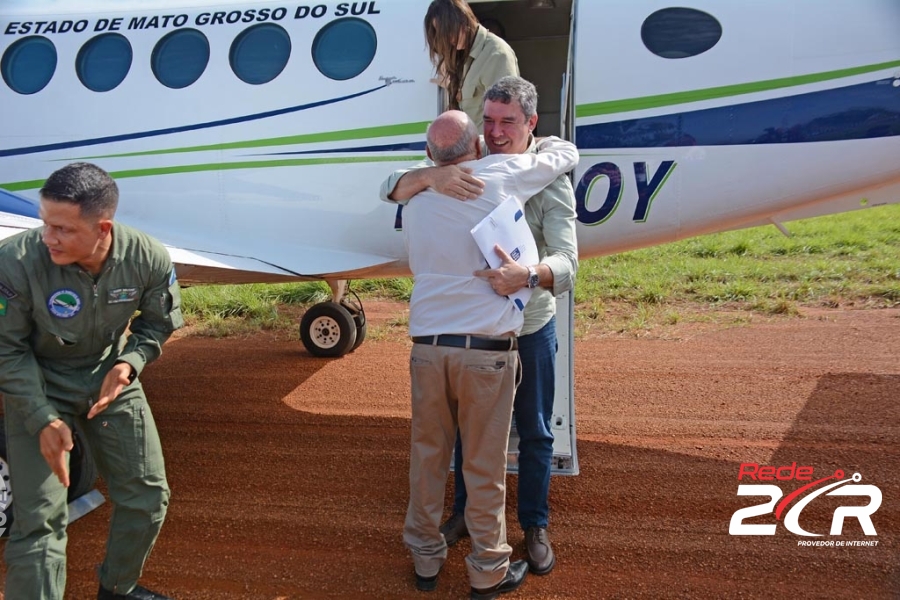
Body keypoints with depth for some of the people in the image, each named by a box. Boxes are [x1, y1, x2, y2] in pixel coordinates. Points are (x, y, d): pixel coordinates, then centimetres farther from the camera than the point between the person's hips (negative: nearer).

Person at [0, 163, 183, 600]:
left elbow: (156, 323, -2)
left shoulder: (149, 259, -23)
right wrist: (43, 419, -22)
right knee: (39, 517, -8)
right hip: (38, 385, -3)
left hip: (111, 377, 3)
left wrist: (128, 363, -21)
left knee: (147, 496, 10)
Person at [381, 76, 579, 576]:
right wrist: (432, 176, -43)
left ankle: (536, 526, 34)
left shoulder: (551, 181, -17)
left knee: (535, 434, 12)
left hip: (530, 330, -2)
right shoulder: (464, 167, -10)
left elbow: (566, 263, -29)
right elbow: (392, 189, -20)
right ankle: (466, 512, 42)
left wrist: (527, 275, -52)